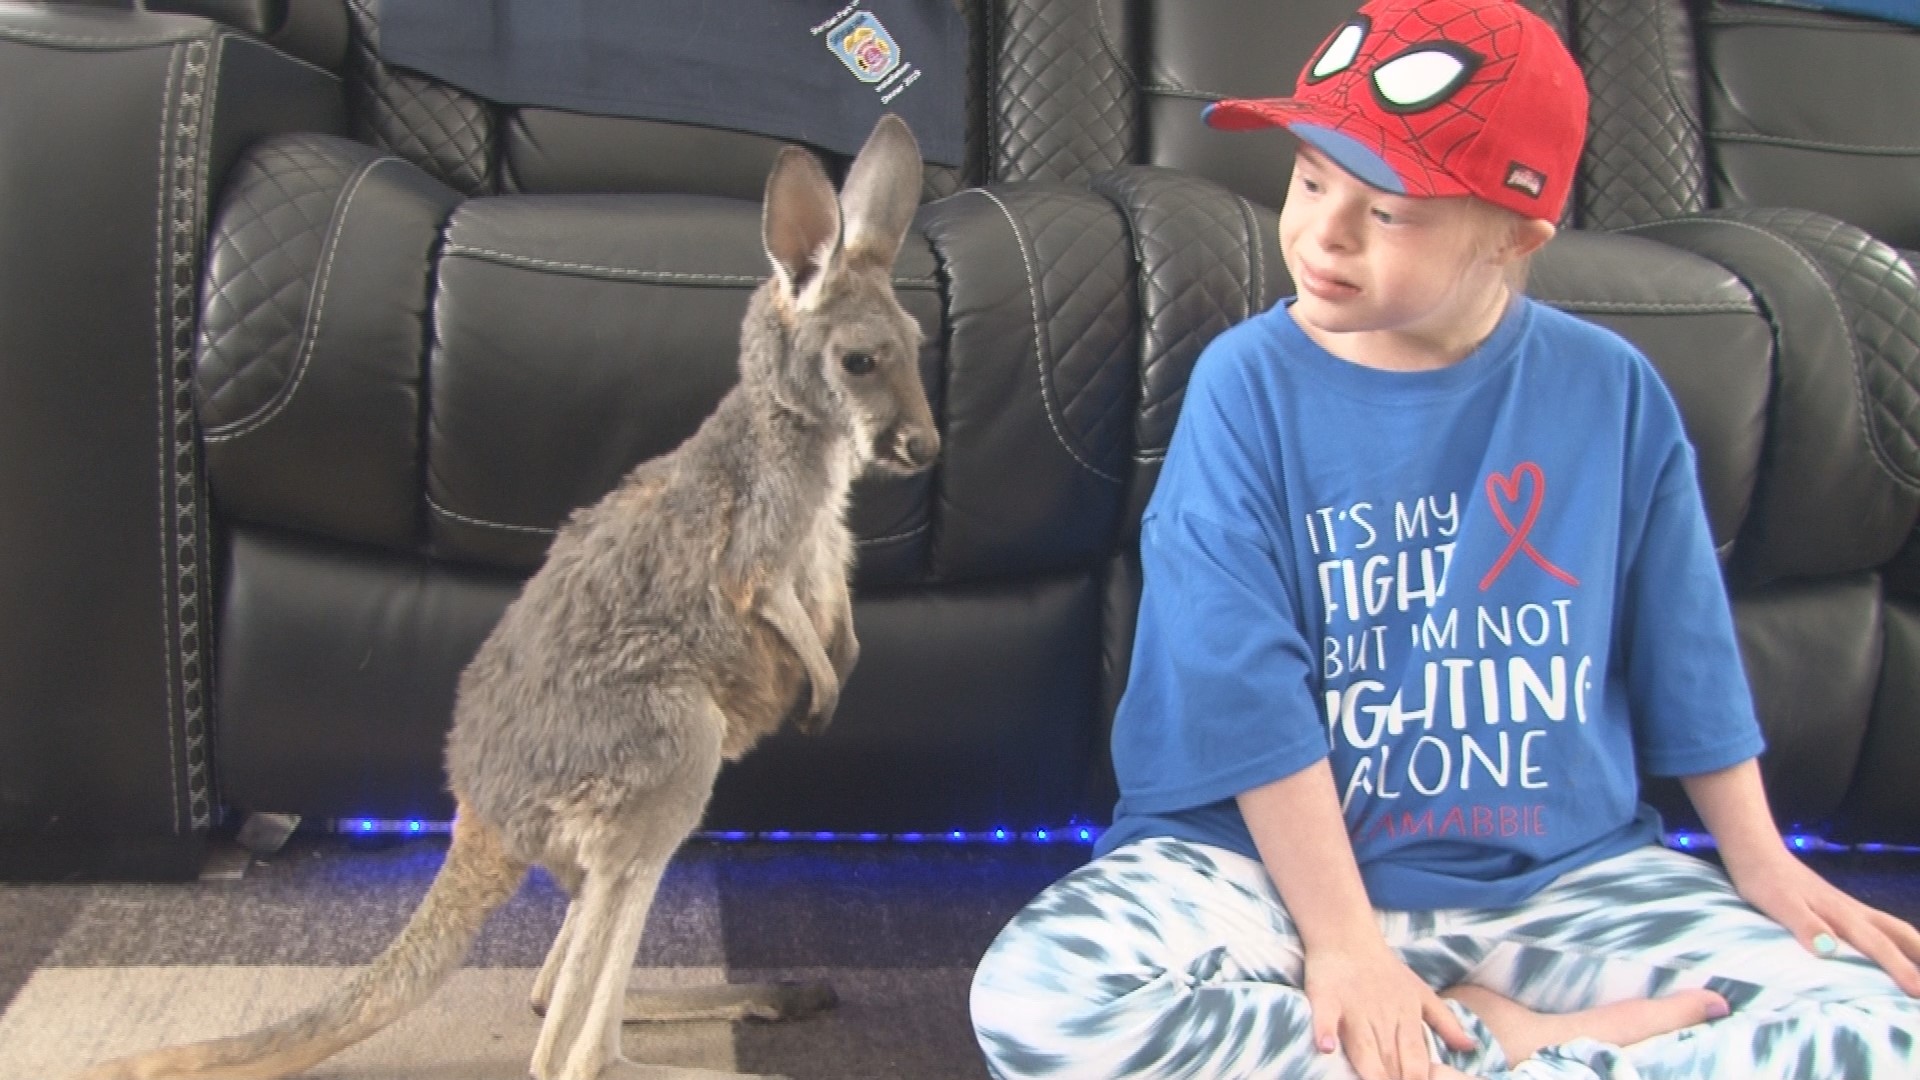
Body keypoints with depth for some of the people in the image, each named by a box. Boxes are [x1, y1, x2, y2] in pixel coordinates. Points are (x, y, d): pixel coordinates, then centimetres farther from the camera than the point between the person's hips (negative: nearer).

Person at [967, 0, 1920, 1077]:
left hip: (1566, 871, 2)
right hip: (1279, 856, -1)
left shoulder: (1609, 390, -1)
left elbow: (1686, 651, 10)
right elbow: (1246, 697, -13)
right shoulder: (1249, 384, -10)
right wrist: (1341, 944, -16)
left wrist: (1762, 864, 15)